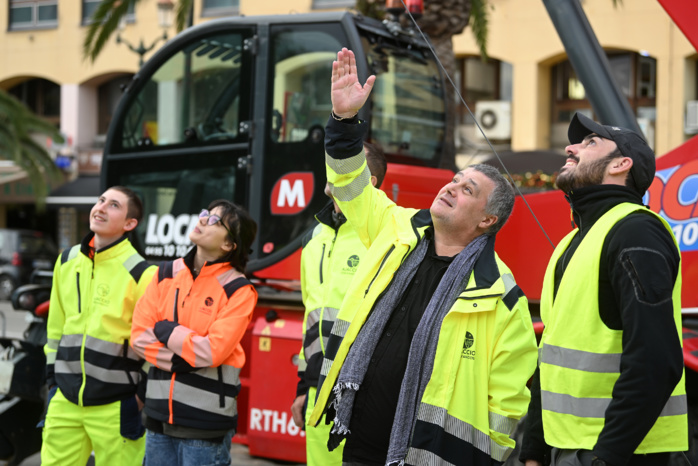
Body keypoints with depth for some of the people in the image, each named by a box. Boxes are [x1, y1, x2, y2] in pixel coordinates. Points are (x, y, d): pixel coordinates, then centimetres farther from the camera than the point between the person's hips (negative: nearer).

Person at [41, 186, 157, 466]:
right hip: (65, 401, 5)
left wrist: (143, 395, -8)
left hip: (116, 406, -5)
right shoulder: (67, 261, 9)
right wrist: (52, 377, 16)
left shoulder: (141, 274, -10)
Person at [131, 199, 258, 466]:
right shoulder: (166, 274, 7)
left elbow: (211, 351, -17)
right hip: (159, 414, 5)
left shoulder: (238, 290, -8)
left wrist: (165, 330, -6)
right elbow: (139, 334, 1)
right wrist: (174, 360, -12)